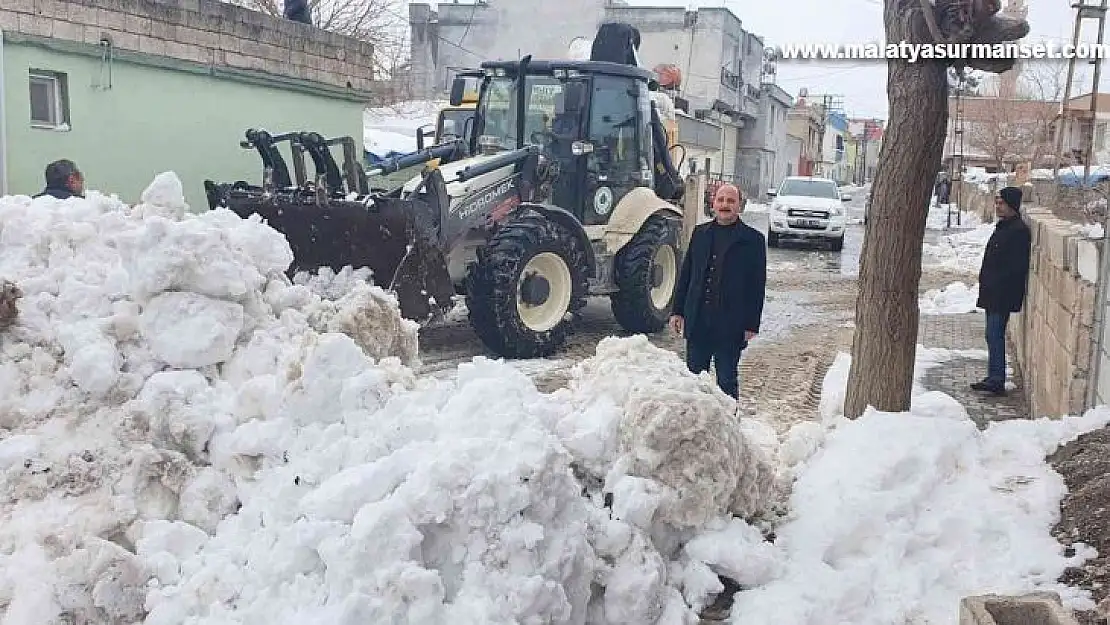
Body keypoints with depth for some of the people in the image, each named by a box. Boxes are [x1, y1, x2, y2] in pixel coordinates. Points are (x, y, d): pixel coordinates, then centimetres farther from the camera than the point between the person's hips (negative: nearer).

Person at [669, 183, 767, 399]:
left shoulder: (753, 240, -2)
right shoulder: (700, 233, 9)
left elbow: (757, 286, -3)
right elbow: (685, 274, 13)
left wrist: (752, 325, -7)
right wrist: (678, 310, 9)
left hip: (730, 326, -4)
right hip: (697, 323, 4)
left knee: (727, 381, 7)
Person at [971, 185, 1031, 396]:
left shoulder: (1018, 230, -15)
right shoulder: (1003, 226, 16)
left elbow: (1016, 267, -20)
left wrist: (995, 284, -19)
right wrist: (986, 281, 15)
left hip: (1003, 295, -10)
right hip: (993, 294, 10)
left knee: (994, 335, -10)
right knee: (993, 335, 13)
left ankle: (996, 380, -7)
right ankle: (994, 378, 20)